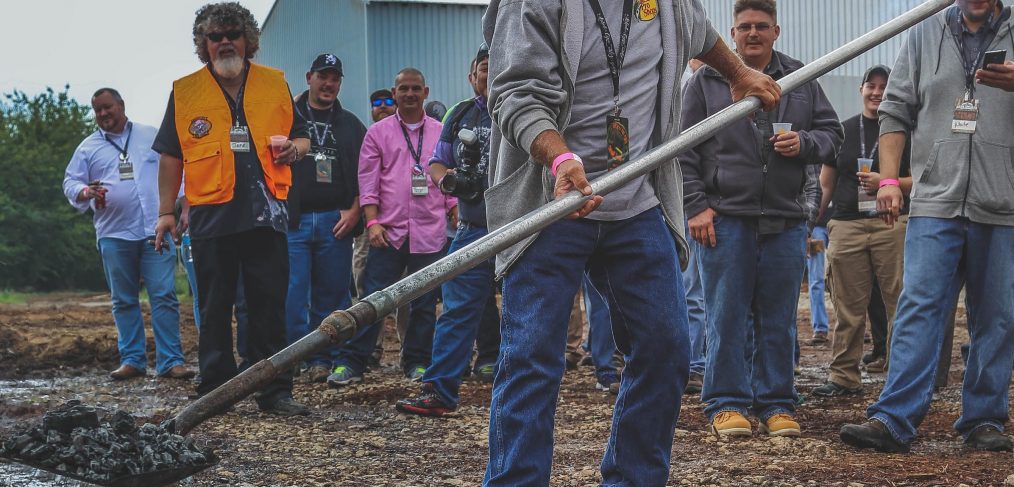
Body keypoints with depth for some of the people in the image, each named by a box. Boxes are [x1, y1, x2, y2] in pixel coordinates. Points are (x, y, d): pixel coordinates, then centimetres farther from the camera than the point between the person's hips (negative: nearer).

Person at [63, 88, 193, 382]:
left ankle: (170, 361, -7)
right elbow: (71, 182, 8)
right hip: (114, 236, 2)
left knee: (164, 296, -8)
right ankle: (132, 360, 14)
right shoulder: (88, 147, 11)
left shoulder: (152, 137, 11)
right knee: (124, 301, 6)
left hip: (156, 231, -1)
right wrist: (86, 192, -14)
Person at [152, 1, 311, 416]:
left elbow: (302, 136, 18)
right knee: (214, 310, 6)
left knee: (270, 306, 3)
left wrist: (294, 148, -6)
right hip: (211, 214, -1)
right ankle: (214, 392, 13)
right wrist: (166, 211, 5)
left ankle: (275, 392, 8)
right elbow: (171, 156, 10)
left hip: (265, 212, 1)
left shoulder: (275, 84, 10)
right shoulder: (185, 91, 6)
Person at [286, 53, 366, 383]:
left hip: (336, 221, 3)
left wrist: (353, 210, 2)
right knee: (292, 294, -9)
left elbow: (366, 173, 14)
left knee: (333, 294, 2)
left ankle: (323, 359, 9)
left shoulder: (350, 125, 16)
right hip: (293, 220, -2)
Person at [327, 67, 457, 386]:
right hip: (389, 231, -2)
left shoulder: (441, 133, 10)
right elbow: (368, 181, 3)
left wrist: (458, 223, 3)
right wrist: (373, 222, -7)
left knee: (424, 303, 7)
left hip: (430, 232, 2)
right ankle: (351, 363, 0)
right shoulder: (378, 133, 6)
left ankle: (417, 362, 17)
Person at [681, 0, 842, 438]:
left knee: (778, 320, 7)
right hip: (724, 218, -2)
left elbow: (832, 133, 16)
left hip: (785, 221, 3)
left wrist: (804, 143, -6)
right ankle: (727, 404, 8)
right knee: (727, 317, 0)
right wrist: (696, 206, -6)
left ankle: (776, 404, 15)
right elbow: (685, 151, 2)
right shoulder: (706, 82, 4)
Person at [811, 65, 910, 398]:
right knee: (848, 308, 2)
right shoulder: (843, 131, 15)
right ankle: (844, 377, 7)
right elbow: (826, 183, 16)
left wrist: (886, 182, -11)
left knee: (900, 302, -6)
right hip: (847, 226, 2)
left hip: (893, 224, -2)